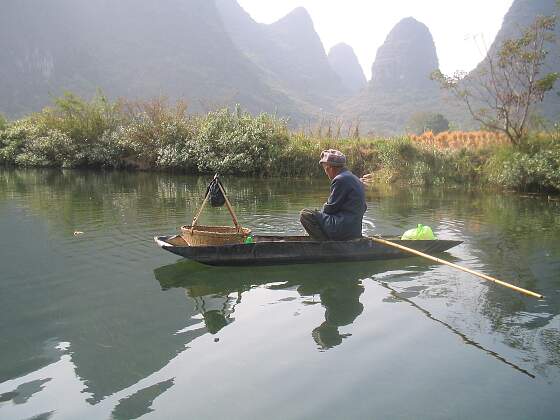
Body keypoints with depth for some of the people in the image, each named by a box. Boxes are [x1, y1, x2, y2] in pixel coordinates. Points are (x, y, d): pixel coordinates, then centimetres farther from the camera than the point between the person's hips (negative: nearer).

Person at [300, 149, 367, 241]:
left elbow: (330, 208, -12)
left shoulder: (340, 180, -14)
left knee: (304, 214, -7)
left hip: (344, 230, -10)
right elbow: (363, 208, 20)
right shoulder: (355, 179, 16)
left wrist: (320, 212, 10)